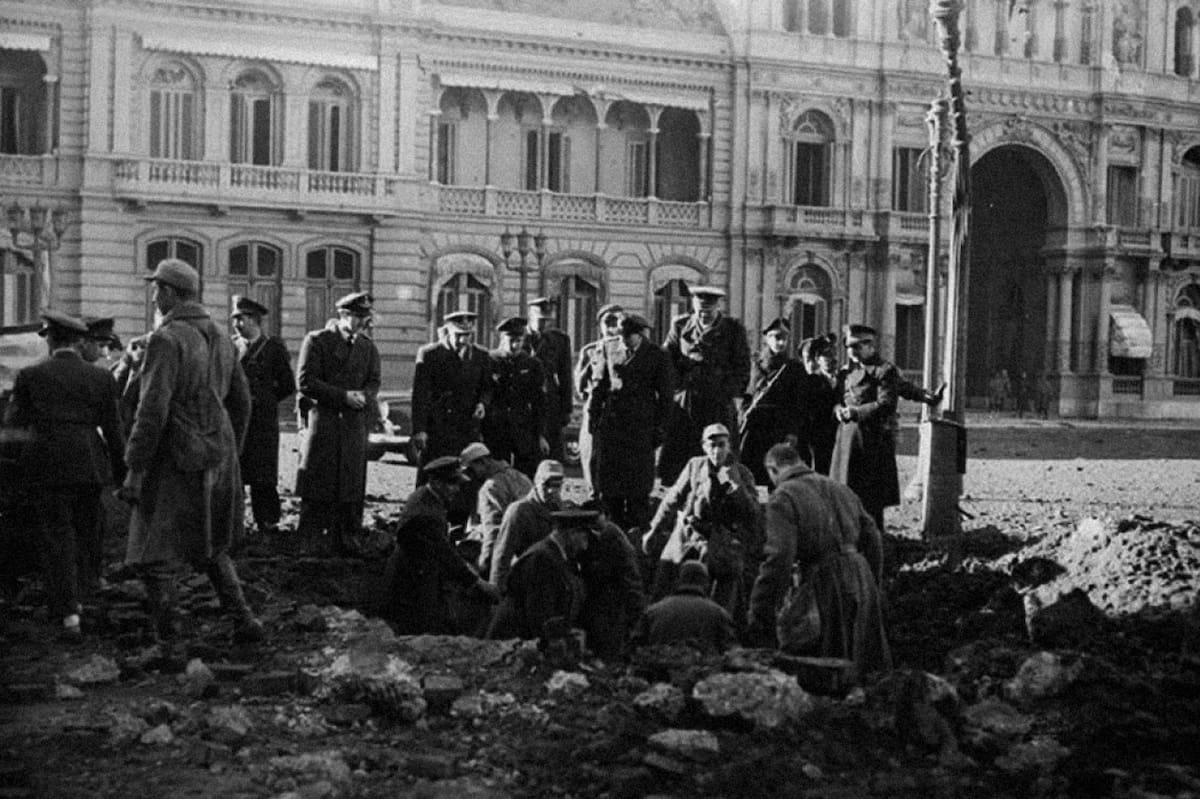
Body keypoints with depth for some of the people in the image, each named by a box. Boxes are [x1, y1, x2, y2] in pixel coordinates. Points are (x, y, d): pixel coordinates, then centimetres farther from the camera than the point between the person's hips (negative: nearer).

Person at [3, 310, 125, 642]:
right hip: (88, 464, 2)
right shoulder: (100, 378, 1)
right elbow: (112, 428, 3)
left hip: (44, 465, -2)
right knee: (84, 532, 19)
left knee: (56, 537, 1)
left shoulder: (31, 375, -4)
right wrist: (122, 471, 10)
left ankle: (69, 615, -9)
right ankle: (74, 599, 30)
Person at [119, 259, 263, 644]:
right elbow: (241, 402, 16)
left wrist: (134, 469, -16)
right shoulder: (220, 338, 10)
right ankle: (244, 620, 15)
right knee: (211, 548, 22)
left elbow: (153, 410, -20)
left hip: (176, 464, -8)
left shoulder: (167, 339, -14)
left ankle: (164, 640, 3)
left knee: (156, 558, 2)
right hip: (217, 459, 8)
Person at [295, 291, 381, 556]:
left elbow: (373, 383, 12)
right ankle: (309, 543, 2)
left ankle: (344, 540, 9)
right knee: (317, 485, -3)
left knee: (352, 484, 3)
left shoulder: (368, 347, 15)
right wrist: (343, 396, -15)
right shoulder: (317, 341, -1)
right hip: (323, 422, -4)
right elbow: (304, 382, -8)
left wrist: (362, 396, -13)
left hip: (355, 425, 4)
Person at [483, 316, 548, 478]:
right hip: (495, 431, -1)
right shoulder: (488, 361, 1)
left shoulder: (533, 364, 6)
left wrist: (541, 435, 3)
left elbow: (539, 402, 8)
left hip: (525, 430, 1)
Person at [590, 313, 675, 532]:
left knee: (637, 482, -3)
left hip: (640, 426, -4)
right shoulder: (612, 355, 13)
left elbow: (665, 396, 1)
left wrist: (659, 429, -5)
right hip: (610, 425, 4)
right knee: (608, 481, 4)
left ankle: (638, 528, 4)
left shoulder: (656, 357, 2)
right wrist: (593, 418, 7)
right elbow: (599, 388, 16)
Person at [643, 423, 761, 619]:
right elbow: (673, 499, 12)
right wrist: (655, 531, 14)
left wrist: (734, 485, -20)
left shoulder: (741, 474, -1)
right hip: (686, 537, 2)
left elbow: (752, 514, -9)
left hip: (722, 545, -2)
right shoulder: (695, 466, 4)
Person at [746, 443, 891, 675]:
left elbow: (779, 558, -18)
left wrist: (758, 615, -17)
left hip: (825, 588, -7)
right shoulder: (841, 490, 17)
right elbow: (873, 540, 18)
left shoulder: (783, 499, -7)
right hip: (861, 575, 7)